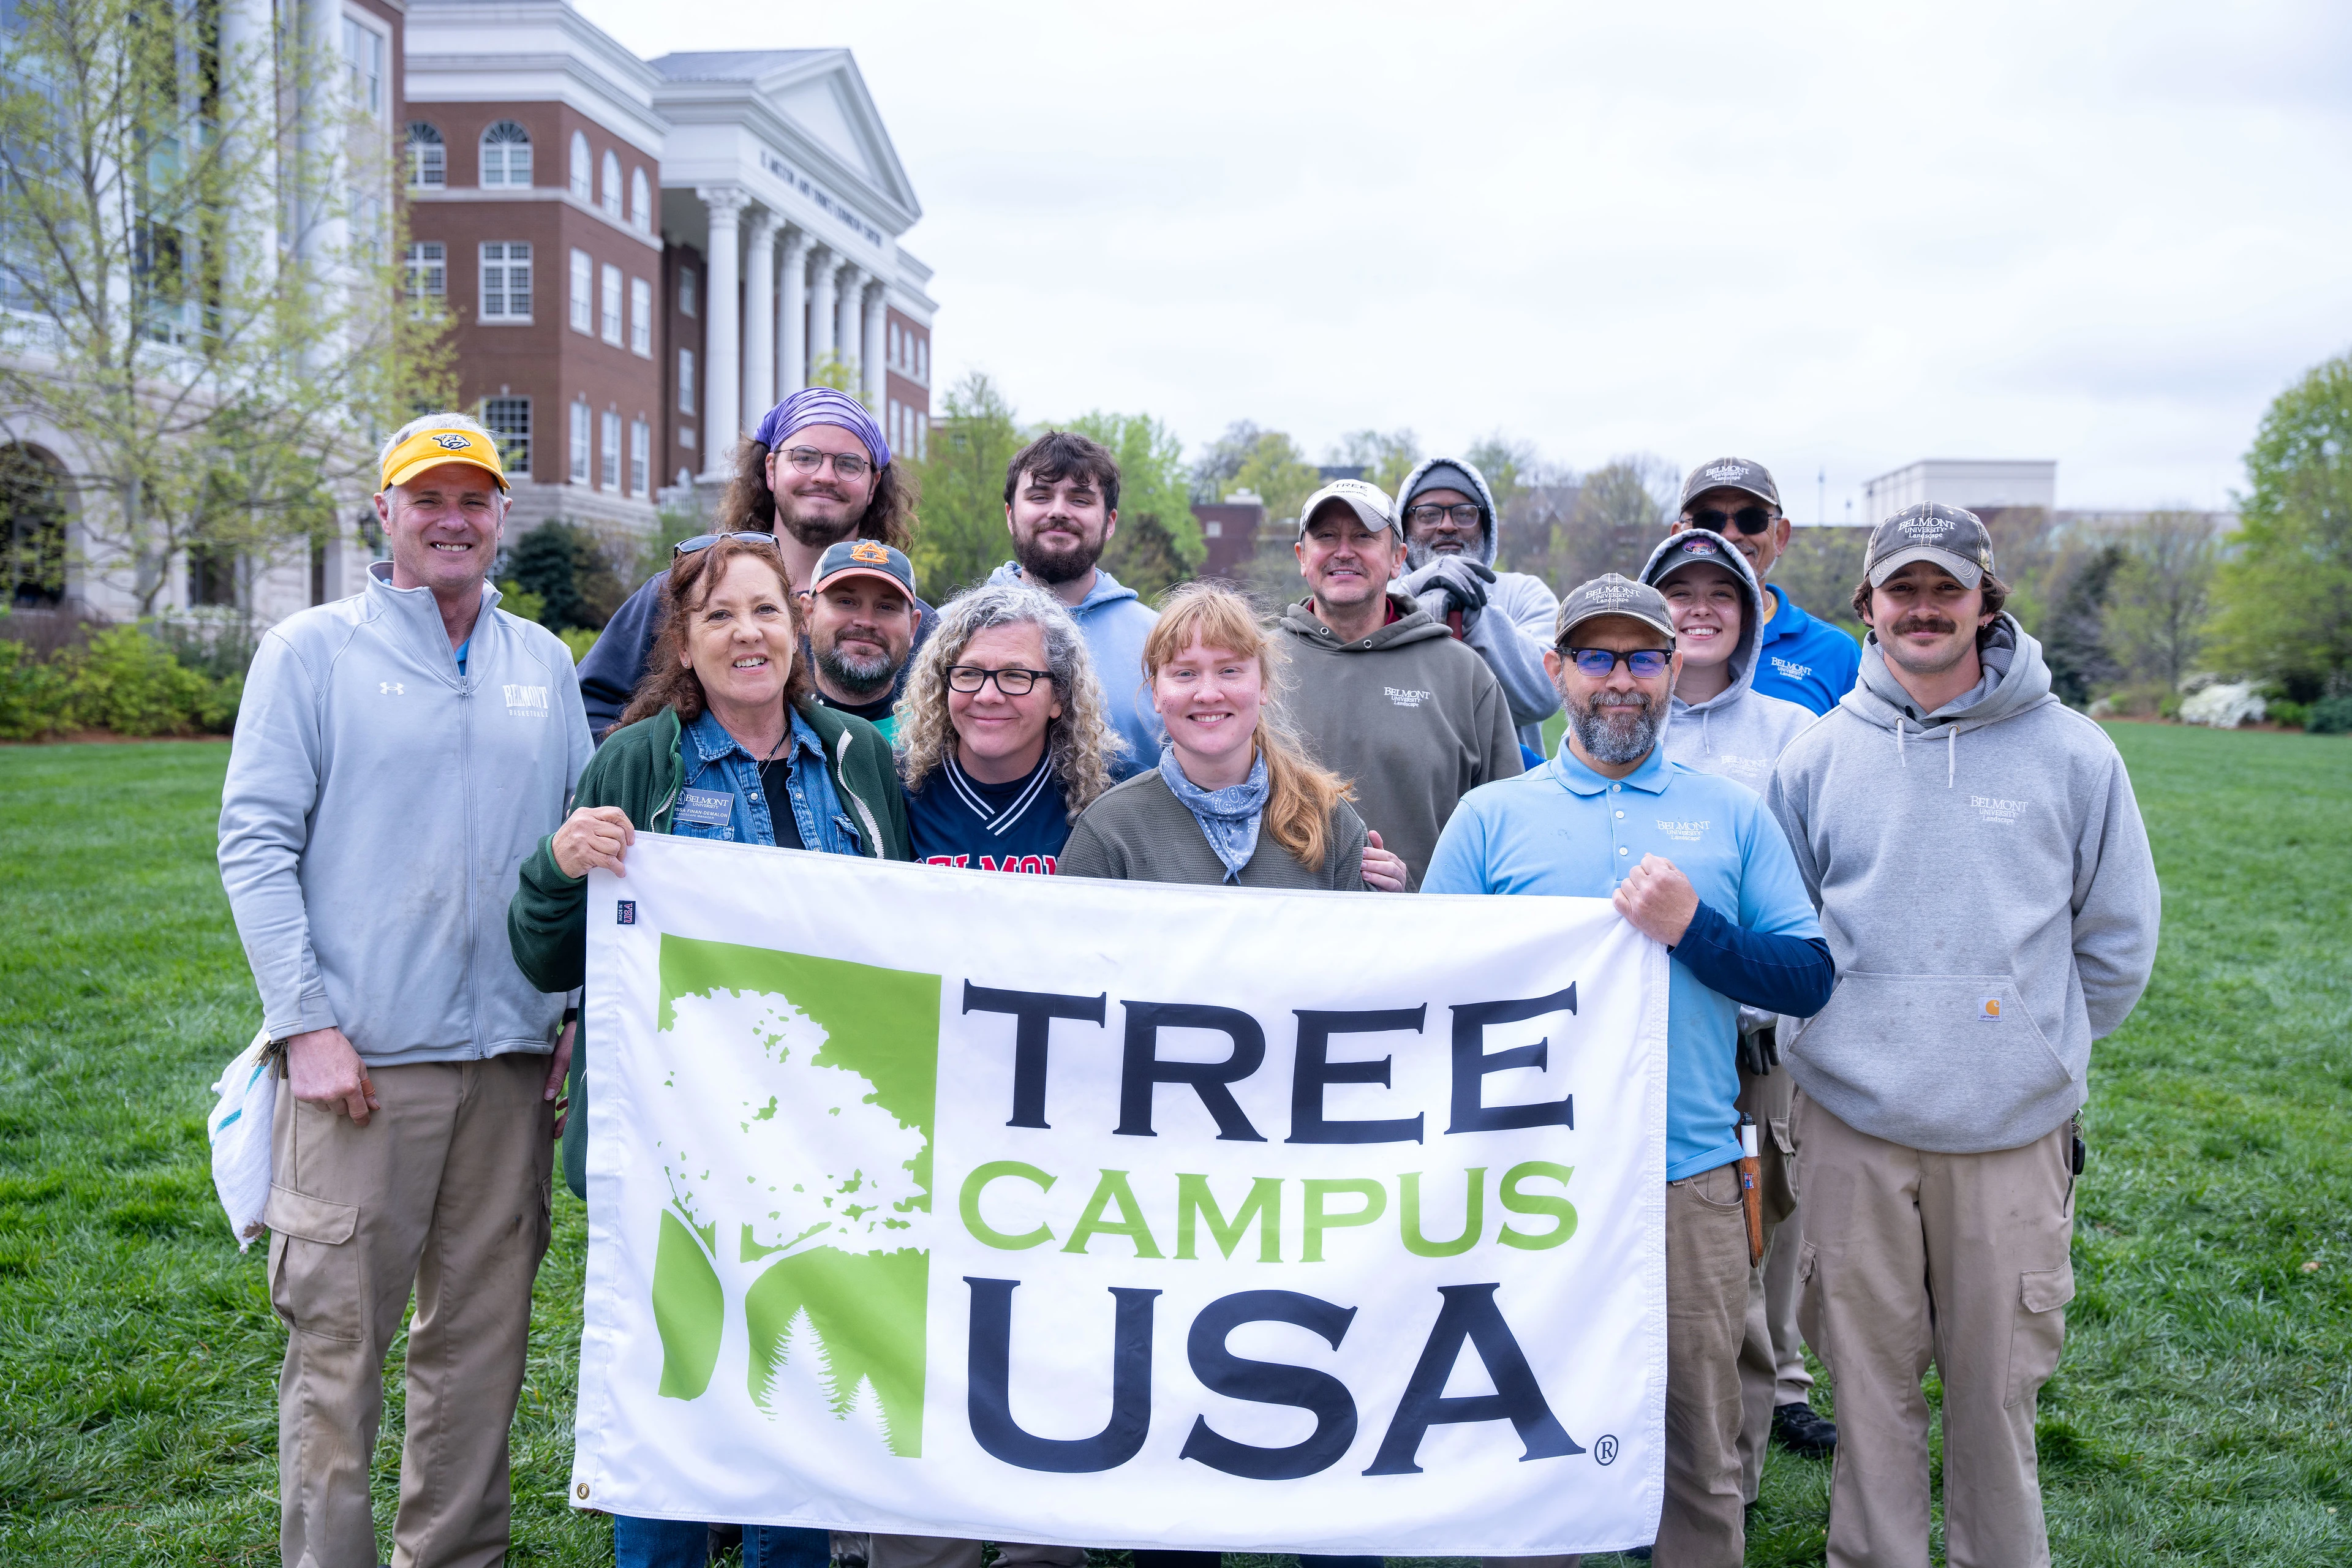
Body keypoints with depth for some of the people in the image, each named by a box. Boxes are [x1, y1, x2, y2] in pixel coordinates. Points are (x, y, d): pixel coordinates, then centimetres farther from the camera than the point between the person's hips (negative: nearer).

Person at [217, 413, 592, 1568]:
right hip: (360, 1054, -4)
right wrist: (305, 1022, -11)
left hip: (511, 1054, 4)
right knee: (338, 1333, 0)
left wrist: (584, 1009, 7)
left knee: (482, 1330, 11)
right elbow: (256, 842, -4)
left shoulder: (544, 664, 13)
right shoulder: (311, 651, 1)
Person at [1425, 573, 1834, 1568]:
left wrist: (1693, 928, -12)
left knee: (1701, 1450, 9)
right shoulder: (1491, 816, 6)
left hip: (1692, 1178, 1)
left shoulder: (1732, 813, 8)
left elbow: (1809, 978, 3)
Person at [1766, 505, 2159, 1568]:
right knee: (1869, 1381, 10)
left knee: (1997, 1383, 9)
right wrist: (1861, 1035, 8)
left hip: (2014, 1128, -1)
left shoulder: (2072, 753, -1)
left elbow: (2119, 940, 7)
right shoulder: (1818, 755, 2)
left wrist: (2037, 1048, 9)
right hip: (1851, 1126, 1)